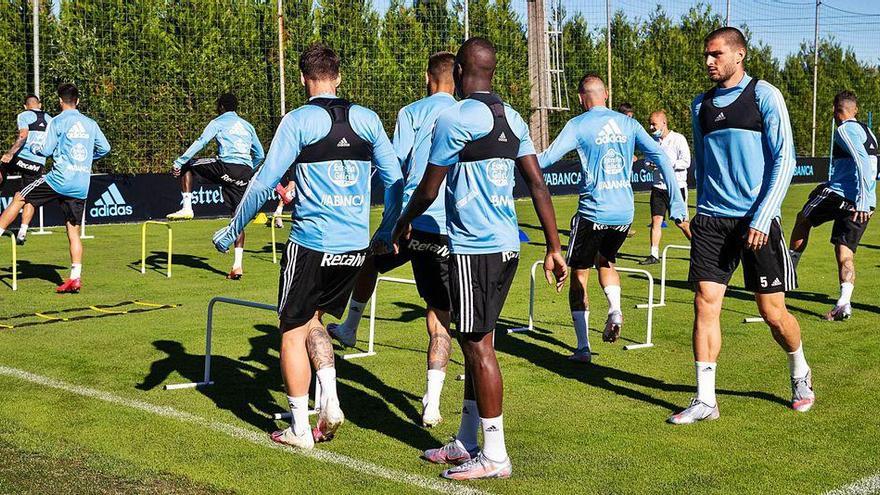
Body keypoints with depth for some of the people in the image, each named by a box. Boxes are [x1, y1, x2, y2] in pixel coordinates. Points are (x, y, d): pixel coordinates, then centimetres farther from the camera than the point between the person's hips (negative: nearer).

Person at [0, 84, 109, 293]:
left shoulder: (57, 121, -2)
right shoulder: (90, 124, 12)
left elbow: (45, 150, -6)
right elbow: (105, 148, 16)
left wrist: (33, 146, 16)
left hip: (59, 179, -5)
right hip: (81, 187, 5)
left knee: (19, 199, 13)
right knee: (73, 231, 6)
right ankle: (75, 278, 0)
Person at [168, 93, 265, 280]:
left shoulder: (218, 123, 10)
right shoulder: (248, 126, 25)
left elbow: (200, 143, -3)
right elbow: (260, 155, 28)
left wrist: (178, 163, -4)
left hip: (226, 167, -5)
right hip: (245, 173, 5)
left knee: (187, 165, 17)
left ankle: (187, 207, 7)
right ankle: (237, 265, 0)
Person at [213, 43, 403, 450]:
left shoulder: (299, 121, -6)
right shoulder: (367, 119, 6)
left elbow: (263, 184, -8)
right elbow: (395, 181, 9)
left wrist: (232, 230, 4)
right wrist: (386, 234, 21)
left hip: (310, 244, -5)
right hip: (355, 246, 5)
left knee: (293, 331, 9)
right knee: (313, 320, 23)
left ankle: (300, 428, 13)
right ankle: (330, 401, 8)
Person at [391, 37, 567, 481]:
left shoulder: (455, 119, -11)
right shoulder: (512, 118, 11)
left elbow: (428, 190, -6)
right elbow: (538, 185, 8)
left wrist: (403, 224, 13)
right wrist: (554, 248, 10)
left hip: (473, 248, -8)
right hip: (508, 245, 8)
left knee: (478, 347, -2)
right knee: (477, 343, 15)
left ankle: (494, 456, 3)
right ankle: (465, 443, 25)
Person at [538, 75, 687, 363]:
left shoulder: (578, 125, -4)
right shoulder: (628, 123, 8)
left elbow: (545, 160, -10)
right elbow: (660, 157, 3)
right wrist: (676, 202, 5)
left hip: (593, 212, -5)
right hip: (624, 212, 5)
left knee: (579, 275, 7)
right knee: (605, 261, 29)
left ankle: (583, 348, 4)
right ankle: (614, 310, 3)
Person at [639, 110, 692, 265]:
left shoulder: (678, 139, -8)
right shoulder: (653, 140, 11)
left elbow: (686, 162, -14)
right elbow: (648, 160, 21)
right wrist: (650, 165, -4)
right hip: (658, 186, 5)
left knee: (681, 223, 2)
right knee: (655, 220, -2)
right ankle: (654, 255, 2)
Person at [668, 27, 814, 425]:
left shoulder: (764, 95, -3)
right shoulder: (701, 105, 12)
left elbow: (784, 160, -7)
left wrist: (761, 219, -14)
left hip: (755, 220, -4)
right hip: (711, 220, 4)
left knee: (772, 311, 3)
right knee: (705, 303, -5)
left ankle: (800, 376, 30)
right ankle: (705, 400, 1)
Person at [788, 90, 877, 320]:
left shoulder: (845, 130, -6)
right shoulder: (867, 131, 20)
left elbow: (863, 163, -19)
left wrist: (861, 203, -24)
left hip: (839, 195, -7)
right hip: (863, 204, 7)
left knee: (803, 219, 18)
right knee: (845, 253, 4)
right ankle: (844, 303, -10)